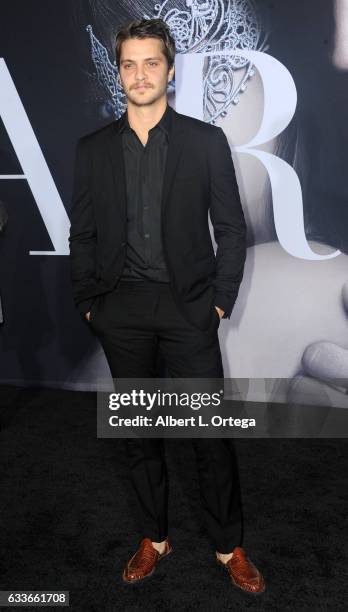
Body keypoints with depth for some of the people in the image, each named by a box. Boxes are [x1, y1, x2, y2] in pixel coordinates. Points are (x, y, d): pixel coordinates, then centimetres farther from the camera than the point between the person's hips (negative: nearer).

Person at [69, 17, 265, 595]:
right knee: (139, 431, 13)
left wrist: (221, 300, -4)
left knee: (212, 433, 3)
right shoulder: (93, 148, 6)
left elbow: (232, 228, 1)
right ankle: (155, 537, 32)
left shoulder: (206, 141, 0)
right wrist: (87, 303, 2)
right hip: (121, 310, 3)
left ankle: (229, 547, 24)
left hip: (188, 307, -2)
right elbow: (82, 235, 9)